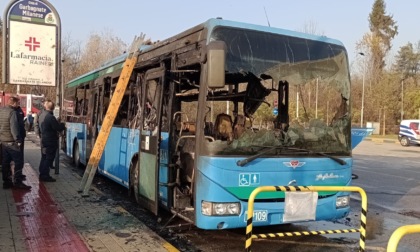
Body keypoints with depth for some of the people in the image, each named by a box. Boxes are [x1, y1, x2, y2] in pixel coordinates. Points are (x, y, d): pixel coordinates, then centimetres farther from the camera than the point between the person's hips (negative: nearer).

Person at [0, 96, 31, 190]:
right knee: (19, 162, -3)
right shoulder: (13, 112, -16)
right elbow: (14, 128, -21)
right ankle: (18, 182, -4)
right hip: (11, 142, -9)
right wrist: (18, 140, -17)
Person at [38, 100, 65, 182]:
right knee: (49, 158, -1)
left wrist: (59, 124, 11)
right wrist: (63, 125, 1)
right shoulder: (50, 117, -23)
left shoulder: (42, 115, 6)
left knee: (44, 157, 16)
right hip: (50, 141, -9)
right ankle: (45, 176, 1)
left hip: (44, 140, 9)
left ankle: (42, 174, 23)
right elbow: (58, 128, -20)